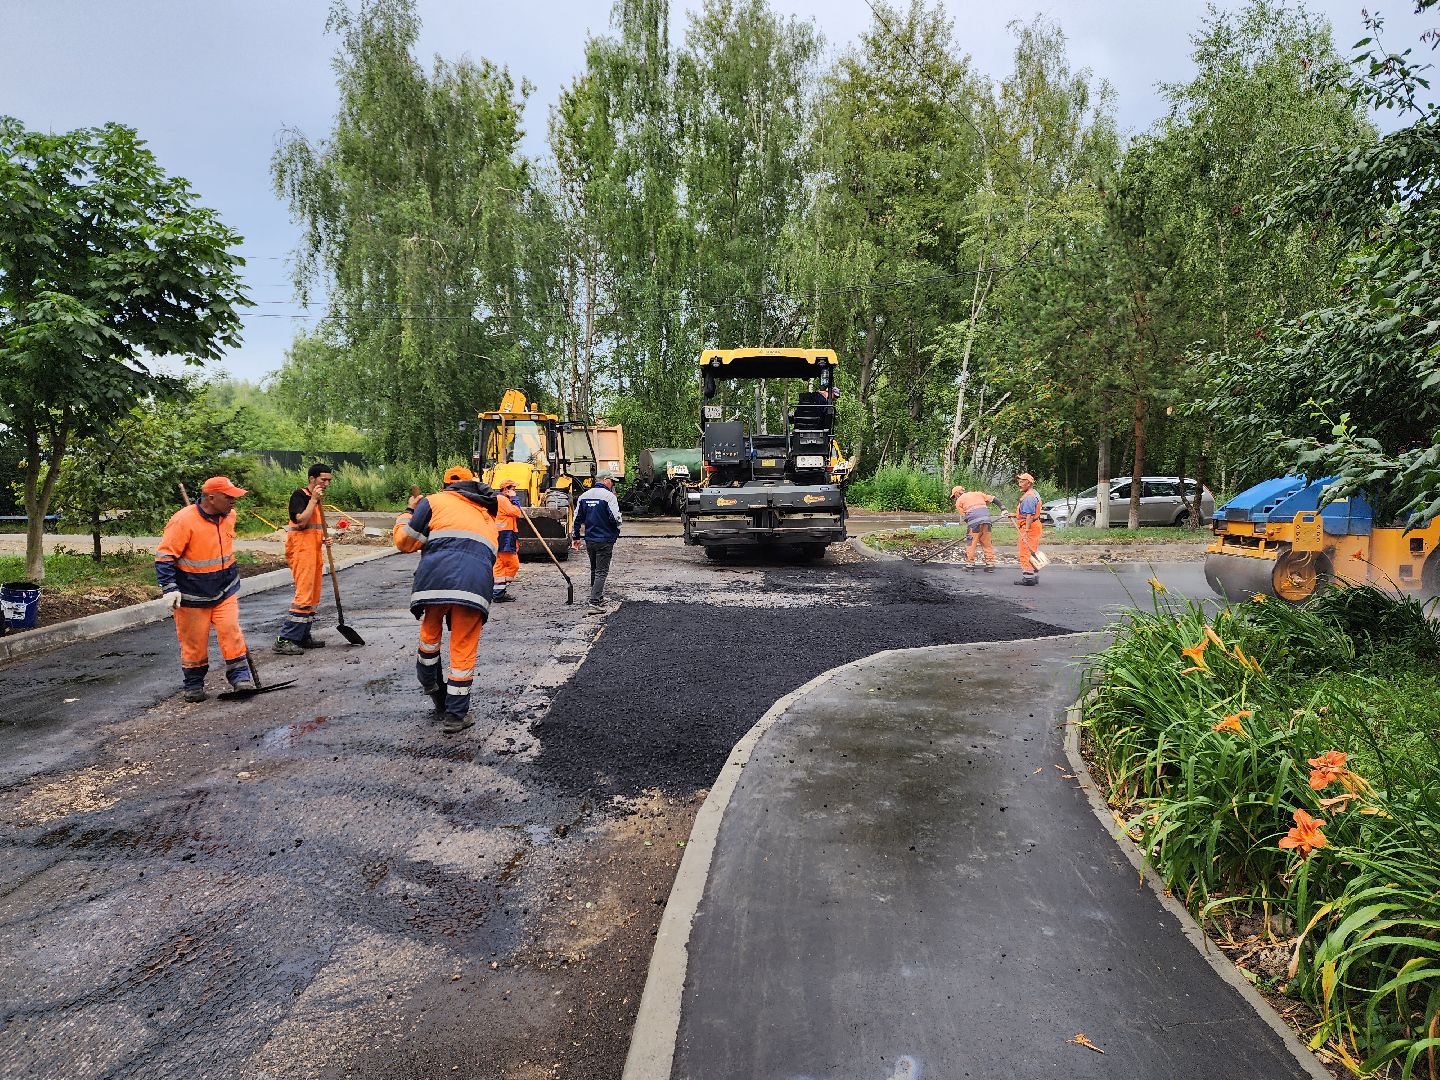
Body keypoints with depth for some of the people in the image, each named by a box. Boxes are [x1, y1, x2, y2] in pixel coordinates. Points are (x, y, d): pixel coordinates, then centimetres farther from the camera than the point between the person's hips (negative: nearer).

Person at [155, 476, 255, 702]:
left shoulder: (229, 515, 0)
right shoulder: (183, 521, -21)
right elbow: (164, 557, -17)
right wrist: (169, 588, -22)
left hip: (225, 590, 5)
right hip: (192, 595, -4)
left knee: (231, 631, -7)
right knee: (194, 641, 6)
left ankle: (240, 675, 2)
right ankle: (193, 684, 22)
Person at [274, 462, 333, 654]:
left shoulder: (315, 498, 18)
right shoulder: (299, 495, -8)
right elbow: (301, 521, -21)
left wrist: (323, 538, 10)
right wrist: (313, 500, -19)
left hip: (314, 550, 9)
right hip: (301, 550, -9)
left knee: (314, 595, 10)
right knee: (304, 594, -14)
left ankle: (303, 636, 17)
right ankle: (284, 639, -13)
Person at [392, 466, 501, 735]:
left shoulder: (436, 501, 19)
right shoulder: (487, 515, 33)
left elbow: (405, 540, 17)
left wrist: (409, 511, 36)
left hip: (437, 575, -2)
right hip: (476, 581, 2)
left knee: (430, 633, 23)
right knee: (464, 649, 9)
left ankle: (433, 691, 36)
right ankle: (456, 715, 12)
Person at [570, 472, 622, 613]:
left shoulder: (584, 496, 7)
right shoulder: (608, 496, -14)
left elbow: (577, 518, 11)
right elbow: (615, 518, -19)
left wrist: (575, 537, 18)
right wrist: (616, 533, 1)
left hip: (589, 540, 7)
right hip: (605, 540, -7)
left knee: (594, 570, 20)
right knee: (601, 572, -2)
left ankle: (598, 598, 32)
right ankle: (595, 602, -9)